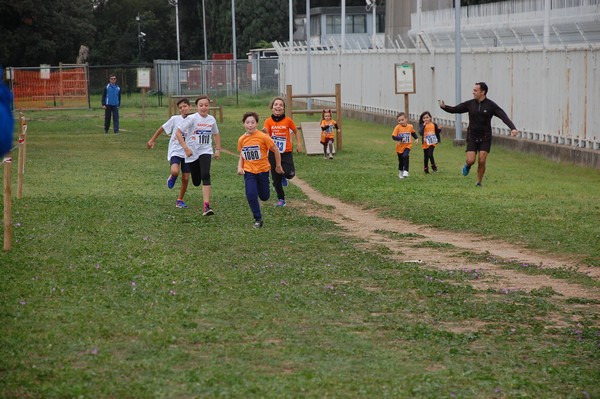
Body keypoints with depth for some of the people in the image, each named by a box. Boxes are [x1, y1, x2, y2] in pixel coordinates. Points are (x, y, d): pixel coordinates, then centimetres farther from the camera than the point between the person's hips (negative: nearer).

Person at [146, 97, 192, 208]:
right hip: (175, 151, -2)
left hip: (187, 153, 3)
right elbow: (162, 128, 7)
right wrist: (152, 140, 11)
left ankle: (180, 200, 21)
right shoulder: (175, 119, -6)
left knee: (185, 178, 3)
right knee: (175, 171, -28)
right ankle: (172, 178, 10)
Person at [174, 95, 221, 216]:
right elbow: (178, 132, -13)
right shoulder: (192, 118, -10)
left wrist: (218, 149, 14)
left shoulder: (211, 119, 2)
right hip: (192, 153, -1)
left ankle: (206, 206, -28)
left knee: (205, 175, -23)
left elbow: (216, 134, 21)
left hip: (206, 151, 1)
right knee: (196, 182, 6)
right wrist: (185, 148, -18)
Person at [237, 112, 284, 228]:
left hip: (263, 170, -2)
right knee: (251, 195, -13)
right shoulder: (242, 139, -3)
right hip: (249, 171, 2)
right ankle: (258, 219, 2)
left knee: (264, 197, 10)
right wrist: (239, 167, -5)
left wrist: (278, 166, 2)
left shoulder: (263, 137, -16)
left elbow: (275, 150, -6)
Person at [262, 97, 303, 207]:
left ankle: (284, 177, 19)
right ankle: (281, 199, 24)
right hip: (273, 153, 1)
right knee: (276, 179, 6)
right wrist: (265, 131, -30)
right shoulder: (269, 121, -2)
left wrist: (298, 143, 7)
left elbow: (295, 131, 11)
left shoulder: (287, 120, -4)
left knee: (289, 174, -19)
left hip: (286, 152, -1)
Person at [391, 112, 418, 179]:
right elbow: (393, 137, -19)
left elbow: (413, 133, 20)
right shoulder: (397, 127, -12)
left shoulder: (410, 127, -4)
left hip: (407, 146, 0)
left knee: (405, 156, -28)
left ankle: (405, 171, -24)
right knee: (401, 161, 11)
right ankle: (400, 173, 34)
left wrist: (416, 138, 9)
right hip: (400, 146, 0)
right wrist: (401, 138, -30)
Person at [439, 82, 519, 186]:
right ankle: (467, 166, 28)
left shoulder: (491, 105, -8)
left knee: (482, 162, -8)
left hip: (485, 138, -1)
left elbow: (503, 117, -17)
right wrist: (444, 107, -16)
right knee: (470, 161, -9)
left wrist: (513, 128, -31)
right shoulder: (470, 104, -1)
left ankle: (479, 183, 11)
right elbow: (454, 109, 4)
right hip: (472, 137, 1)